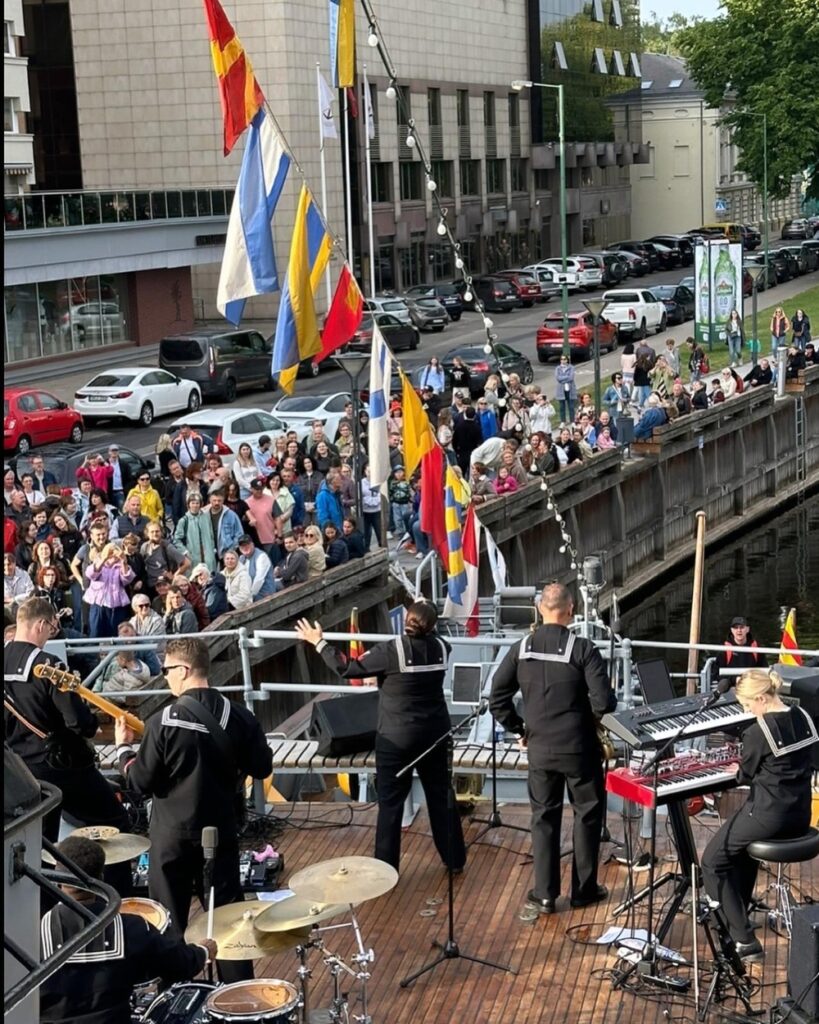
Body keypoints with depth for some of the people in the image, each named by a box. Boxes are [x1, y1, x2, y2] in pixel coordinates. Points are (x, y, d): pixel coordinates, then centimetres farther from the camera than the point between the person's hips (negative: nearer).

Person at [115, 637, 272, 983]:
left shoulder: (163, 722, -18)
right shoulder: (239, 716, -6)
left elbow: (141, 782, -12)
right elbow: (262, 768, 2)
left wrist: (123, 748, 4)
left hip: (174, 835, -3)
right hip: (222, 831, 3)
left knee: (169, 920, 11)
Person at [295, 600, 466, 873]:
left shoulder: (391, 651, -19)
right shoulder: (441, 648, -3)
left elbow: (348, 669, -15)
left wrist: (320, 643, -6)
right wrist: (428, 614, 34)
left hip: (396, 738, -5)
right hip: (435, 733, 5)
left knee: (390, 803, 3)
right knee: (441, 795, 16)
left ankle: (386, 869, 7)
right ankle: (454, 859, 25)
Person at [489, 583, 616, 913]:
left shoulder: (521, 649, -2)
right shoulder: (583, 649, -14)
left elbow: (498, 699, -2)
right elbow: (602, 702, -19)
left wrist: (519, 728, 10)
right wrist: (609, 702, 3)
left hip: (539, 749, 3)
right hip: (579, 748, -3)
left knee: (543, 817, 13)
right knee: (587, 814, 14)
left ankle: (545, 894, 13)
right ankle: (583, 890, 19)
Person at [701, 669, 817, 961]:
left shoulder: (758, 731, -21)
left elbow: (746, 775, -7)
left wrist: (739, 769, 15)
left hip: (769, 816, -8)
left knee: (713, 861, 7)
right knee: (742, 844, 34)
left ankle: (744, 941, 0)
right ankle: (738, 911, 43)